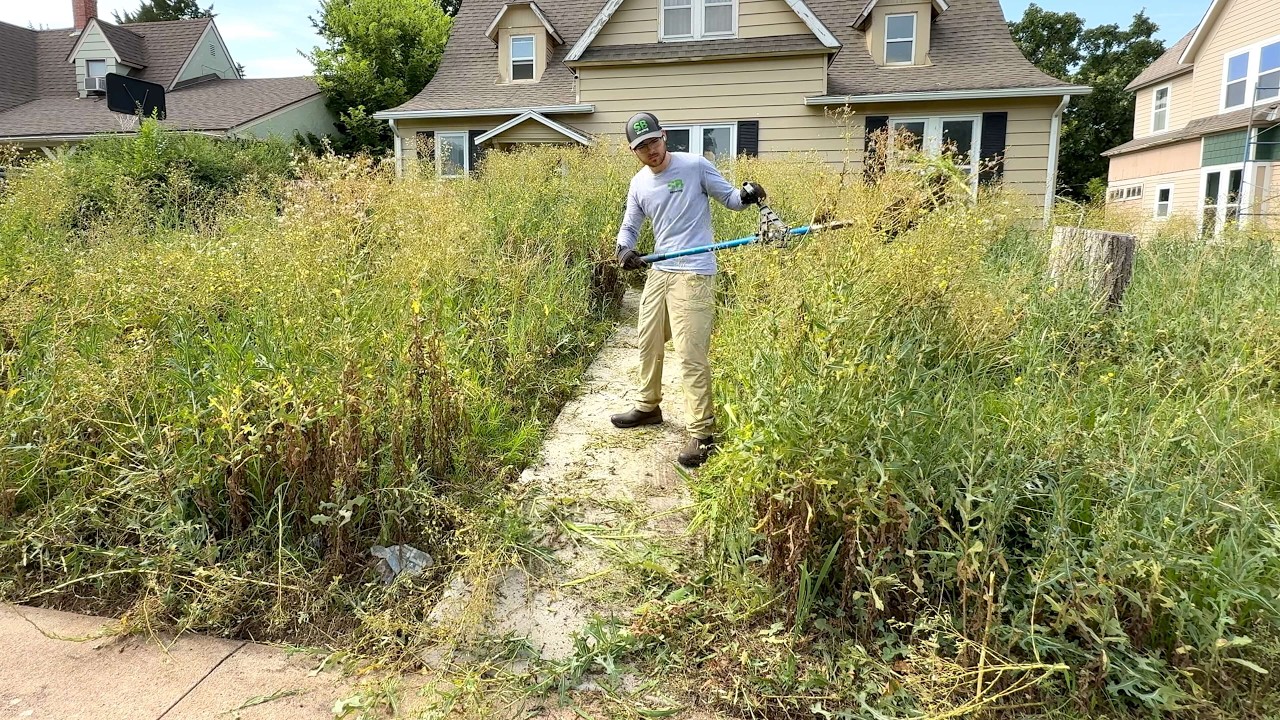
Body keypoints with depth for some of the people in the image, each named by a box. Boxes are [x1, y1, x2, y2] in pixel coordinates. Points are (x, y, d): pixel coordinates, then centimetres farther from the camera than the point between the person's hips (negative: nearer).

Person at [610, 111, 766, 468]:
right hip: (658, 272, 7)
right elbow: (629, 227, 17)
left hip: (693, 274, -7)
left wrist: (746, 195, -21)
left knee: (691, 356, -11)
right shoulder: (638, 184, 10)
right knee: (648, 343, 20)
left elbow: (728, 197, 2)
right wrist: (624, 249, -5)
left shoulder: (696, 166, -6)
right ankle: (648, 406, 42)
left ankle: (702, 434, -3)